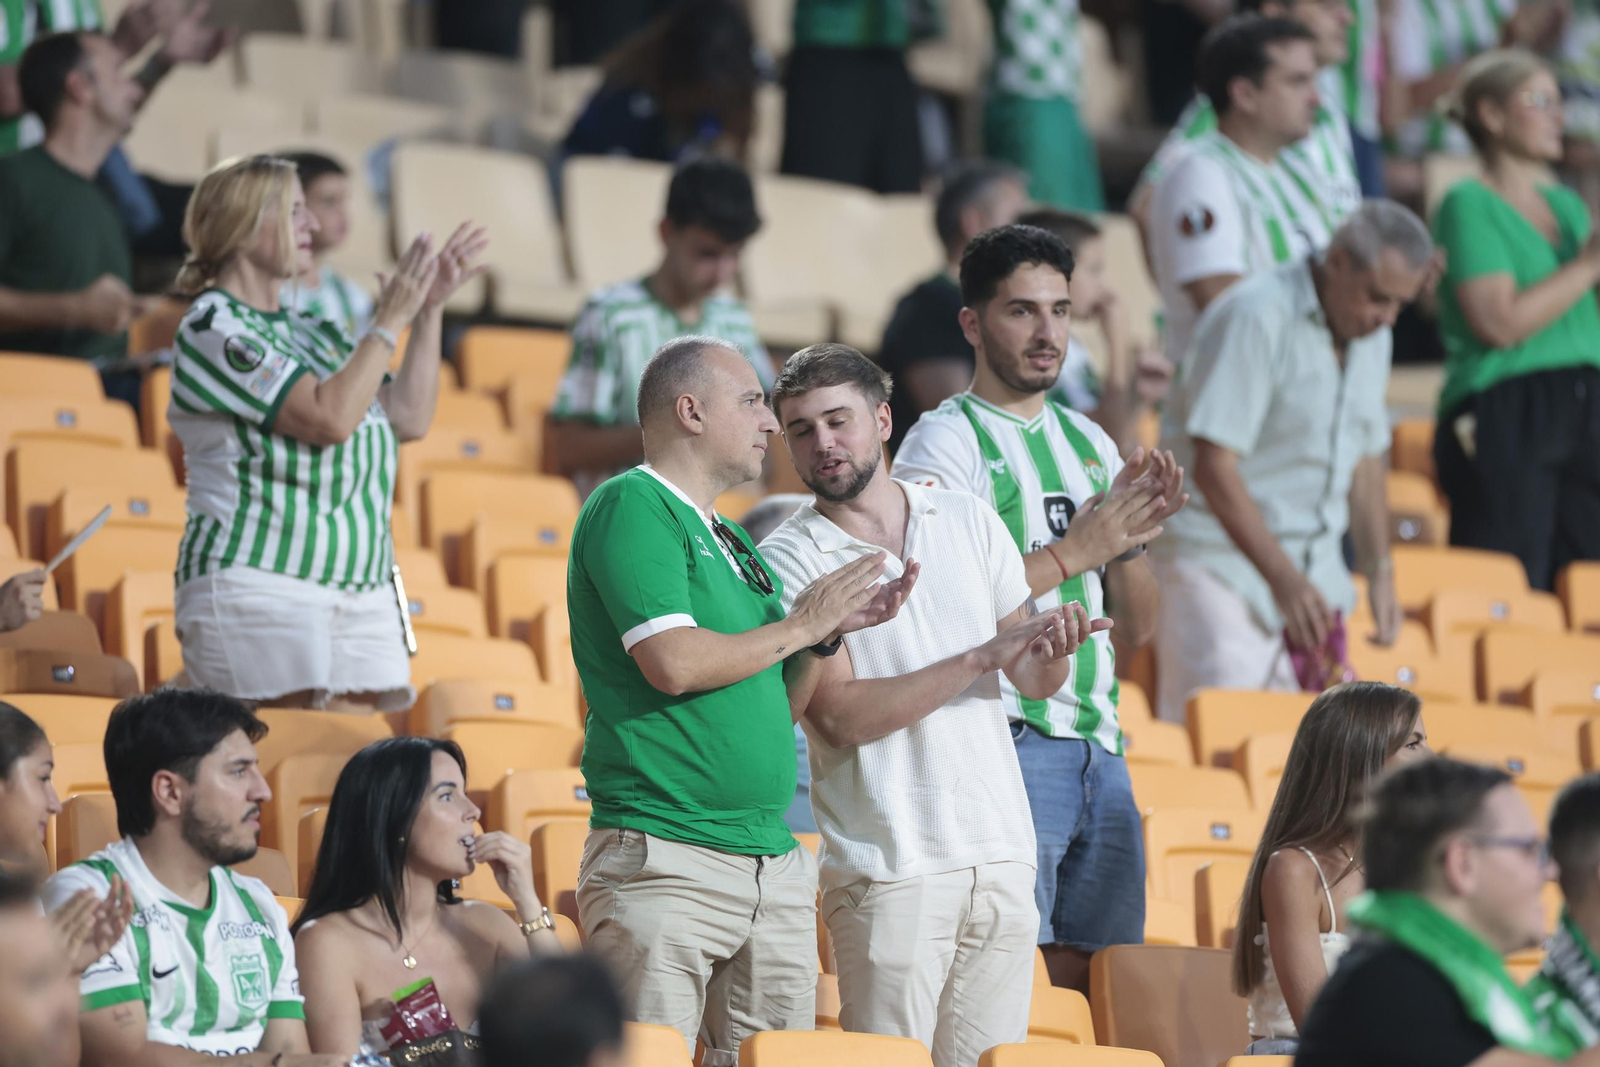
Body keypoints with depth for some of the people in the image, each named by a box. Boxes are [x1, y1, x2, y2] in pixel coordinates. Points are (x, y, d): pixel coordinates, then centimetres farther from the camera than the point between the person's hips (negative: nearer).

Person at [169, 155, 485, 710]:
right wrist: (389, 321, -8)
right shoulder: (212, 327, -7)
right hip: (258, 585, -8)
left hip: (363, 591, 8)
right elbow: (330, 418, -17)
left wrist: (429, 310, 12)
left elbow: (410, 418, 17)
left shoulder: (310, 334, 18)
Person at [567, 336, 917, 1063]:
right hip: (664, 859, -9)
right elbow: (673, 663, -19)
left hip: (772, 863, 9)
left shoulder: (731, 542, 21)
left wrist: (831, 631, 6)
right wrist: (800, 625, -6)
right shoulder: (631, 509, -6)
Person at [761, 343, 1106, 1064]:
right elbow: (838, 717, -13)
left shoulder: (971, 524, 10)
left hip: (1002, 851, 4)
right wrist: (982, 658, -17)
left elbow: (1034, 681, 13)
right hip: (889, 866, -4)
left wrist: (1052, 648, -12)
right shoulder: (789, 560, -3)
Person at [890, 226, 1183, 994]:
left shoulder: (1089, 443, 18)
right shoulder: (945, 442, -3)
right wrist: (1073, 550, -13)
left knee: (1100, 981, 7)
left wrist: (1130, 540, -1)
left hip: (1098, 745, 7)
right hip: (1007, 745, -7)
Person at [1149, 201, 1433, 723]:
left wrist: (1380, 572, 11)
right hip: (1221, 559, -8)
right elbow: (1214, 466, -21)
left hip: (1316, 569, 8)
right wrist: (1282, 578, -23)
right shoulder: (1257, 317, -17)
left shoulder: (1373, 337, 10)